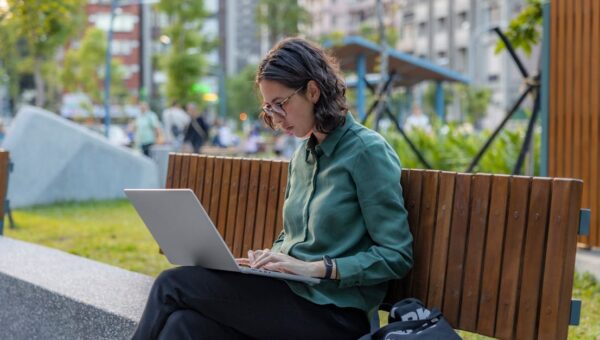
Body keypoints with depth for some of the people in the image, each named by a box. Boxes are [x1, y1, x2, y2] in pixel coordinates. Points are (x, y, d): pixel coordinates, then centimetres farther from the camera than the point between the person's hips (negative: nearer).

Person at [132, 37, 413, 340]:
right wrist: (270, 257, 2)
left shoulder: (368, 151, -8)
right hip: (293, 294, 7)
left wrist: (315, 268, -19)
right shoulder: (303, 154, 16)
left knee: (172, 285, -16)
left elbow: (396, 256, -12)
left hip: (330, 313, -6)